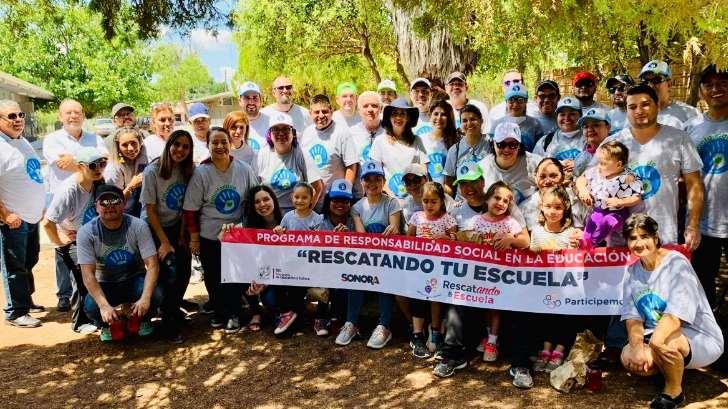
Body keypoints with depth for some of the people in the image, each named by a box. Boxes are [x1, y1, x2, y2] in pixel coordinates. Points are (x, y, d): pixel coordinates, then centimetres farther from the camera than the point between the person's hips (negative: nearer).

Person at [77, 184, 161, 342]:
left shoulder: (138, 226, -16)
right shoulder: (86, 232, -16)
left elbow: (152, 265, -21)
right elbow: (88, 274, -22)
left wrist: (145, 298, -38)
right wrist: (104, 306, -37)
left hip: (135, 281, 0)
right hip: (105, 286, 0)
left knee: (155, 295, -31)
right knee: (91, 306, -31)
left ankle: (141, 320, 6)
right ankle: (110, 325, 7)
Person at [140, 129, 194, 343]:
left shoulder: (189, 171, -5)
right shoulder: (152, 171, -16)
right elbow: (150, 210, -14)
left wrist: (182, 235, -3)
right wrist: (164, 242, -15)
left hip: (176, 227, 4)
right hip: (154, 229, -4)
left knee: (184, 271, 0)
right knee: (170, 272, -16)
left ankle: (173, 308, 28)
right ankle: (171, 323, -1)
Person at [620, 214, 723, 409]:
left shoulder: (676, 263, -17)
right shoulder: (632, 272, 2)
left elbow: (677, 314, -27)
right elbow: (632, 317, -4)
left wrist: (653, 341, -39)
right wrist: (637, 347, -23)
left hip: (699, 337, -6)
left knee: (664, 342, -36)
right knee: (628, 358, -18)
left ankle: (674, 392, -7)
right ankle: (676, 368, 11)